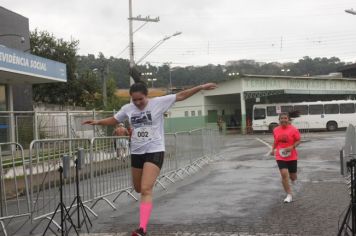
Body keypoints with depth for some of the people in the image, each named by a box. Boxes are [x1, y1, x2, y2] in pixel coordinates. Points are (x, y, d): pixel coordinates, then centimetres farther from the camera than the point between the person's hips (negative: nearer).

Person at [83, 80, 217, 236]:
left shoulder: (158, 102, -8)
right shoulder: (127, 108, 2)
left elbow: (181, 96, -7)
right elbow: (113, 120, 17)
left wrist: (201, 87, -11)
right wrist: (98, 122, 2)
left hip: (154, 151, -5)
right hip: (136, 152, 5)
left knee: (146, 190, -16)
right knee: (138, 189, 19)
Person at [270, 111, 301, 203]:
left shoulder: (293, 129, -9)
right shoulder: (276, 130, 1)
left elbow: (298, 141, -5)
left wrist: (292, 147, -21)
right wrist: (273, 149, 5)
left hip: (292, 156, -1)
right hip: (280, 156, 1)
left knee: (293, 177, 9)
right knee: (284, 175, -13)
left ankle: (292, 177, 51)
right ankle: (289, 195, -3)